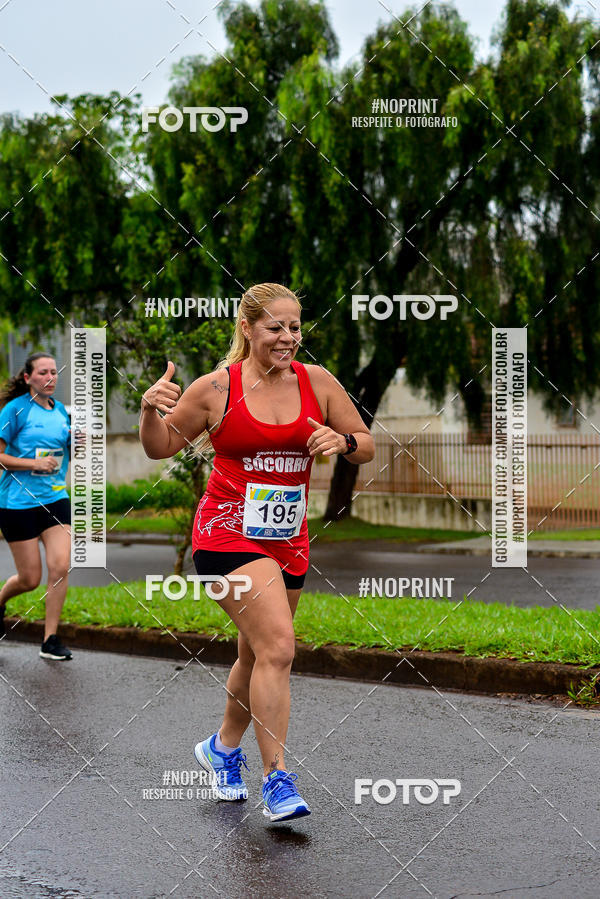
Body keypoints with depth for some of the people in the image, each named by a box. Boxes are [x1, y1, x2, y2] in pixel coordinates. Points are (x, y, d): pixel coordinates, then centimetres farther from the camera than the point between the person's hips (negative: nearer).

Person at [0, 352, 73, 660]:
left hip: (56, 499, 4)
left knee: (60, 567, -9)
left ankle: (50, 640, 3)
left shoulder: (61, 411, 9)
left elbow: (72, 456, 19)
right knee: (30, 579, 1)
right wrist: (34, 463, -20)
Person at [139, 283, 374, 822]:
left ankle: (223, 747, 40)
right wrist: (151, 410, -15)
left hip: (288, 539, 5)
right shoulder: (216, 388, -6)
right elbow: (161, 448, 4)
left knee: (259, 655, 15)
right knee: (278, 646, -19)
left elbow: (367, 447, 9)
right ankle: (277, 779, -13)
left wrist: (343, 441, -12)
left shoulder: (317, 382, 3)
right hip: (228, 534, -5)